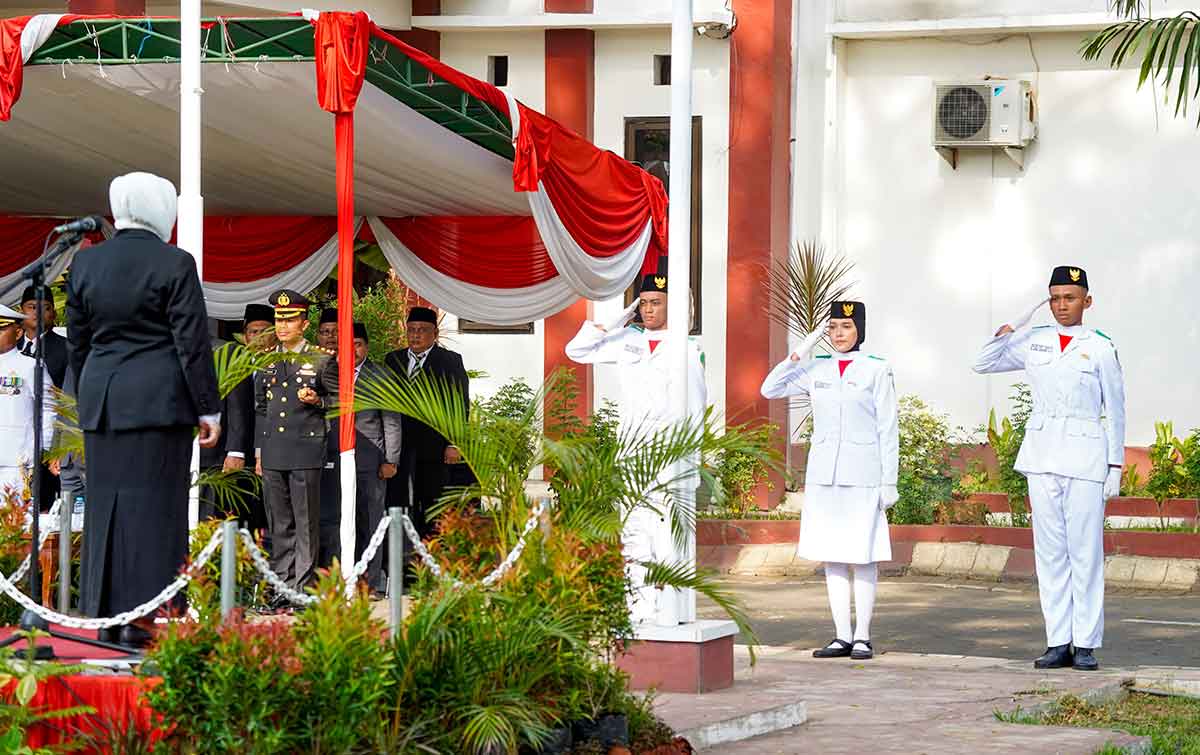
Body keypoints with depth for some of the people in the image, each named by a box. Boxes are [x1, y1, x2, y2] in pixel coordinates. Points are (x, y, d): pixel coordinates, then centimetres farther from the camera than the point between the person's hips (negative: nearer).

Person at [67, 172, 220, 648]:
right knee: (152, 504, -3)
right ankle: (139, 619, -6)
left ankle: (105, 618, 10)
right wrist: (209, 409, -3)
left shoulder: (86, 264, 7)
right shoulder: (174, 265, -8)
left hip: (101, 400, 5)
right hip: (159, 401, -5)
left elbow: (77, 342, 13)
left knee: (105, 505, 9)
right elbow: (192, 344, -9)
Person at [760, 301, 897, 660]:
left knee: (863, 554, -1)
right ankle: (842, 636, 10)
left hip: (862, 475, -4)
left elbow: (888, 430, -2)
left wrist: (889, 482, -5)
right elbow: (770, 389, 9)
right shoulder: (816, 368, 9)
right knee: (832, 555, 5)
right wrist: (799, 354, -2)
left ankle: (862, 637, 4)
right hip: (824, 474, 4)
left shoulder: (876, 370, -2)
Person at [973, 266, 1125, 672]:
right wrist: (1004, 333, 1)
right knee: (1049, 550, 3)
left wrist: (1115, 466, 0)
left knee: (1085, 550, -5)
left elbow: (1115, 409, 4)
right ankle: (1058, 642, 5)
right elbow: (983, 364, 19)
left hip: (1084, 455, -4)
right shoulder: (1034, 341, 11)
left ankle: (1086, 644, -1)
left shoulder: (1100, 347, 2)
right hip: (1040, 452, 4)